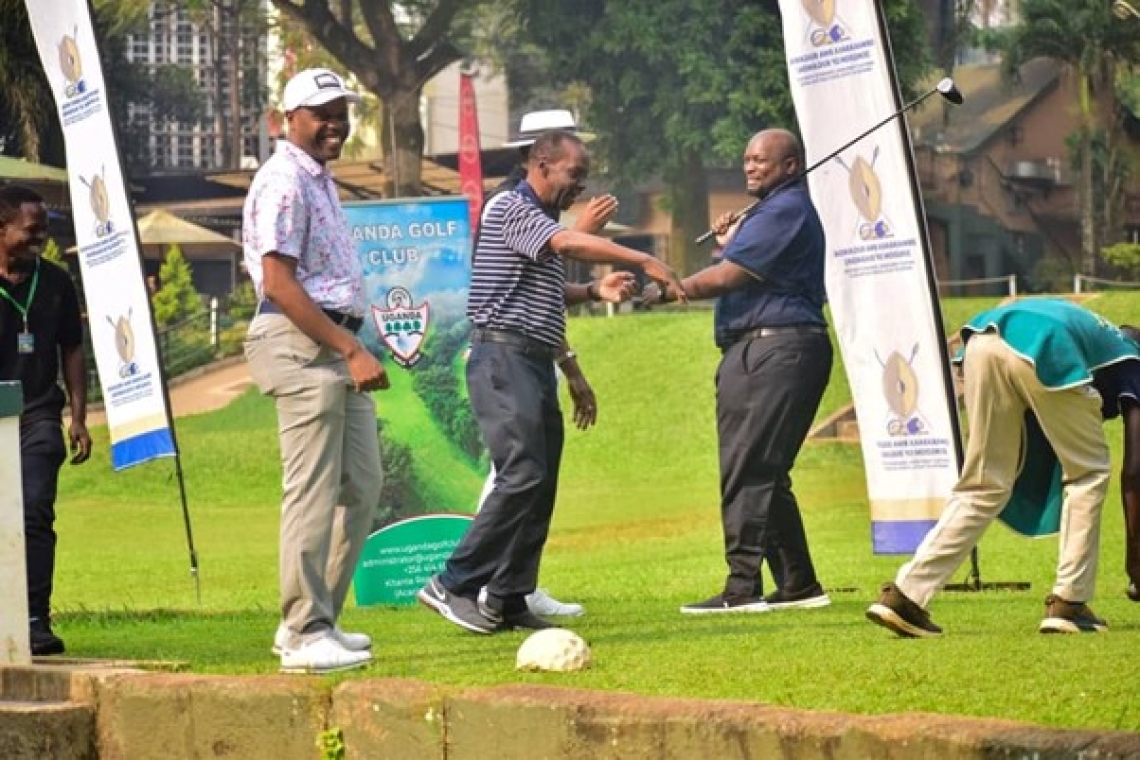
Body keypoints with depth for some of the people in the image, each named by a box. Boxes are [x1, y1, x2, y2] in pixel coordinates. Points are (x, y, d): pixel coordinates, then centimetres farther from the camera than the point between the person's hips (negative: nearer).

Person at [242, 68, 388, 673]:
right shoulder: (284, 181, -12)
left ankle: (313, 621, 19)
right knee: (313, 493, -10)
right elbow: (278, 284, -19)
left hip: (337, 348, 10)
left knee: (360, 487, 12)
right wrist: (352, 350, -21)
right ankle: (305, 635, -8)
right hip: (302, 348, -10)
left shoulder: (321, 179, 19)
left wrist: (353, 350, 17)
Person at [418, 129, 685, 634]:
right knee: (523, 475, -18)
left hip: (535, 365, 10)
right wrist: (644, 261, -27)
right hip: (505, 359, -10)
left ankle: (508, 601, 6)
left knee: (540, 486, 5)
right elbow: (569, 244, -24)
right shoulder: (512, 209, -7)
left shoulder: (540, 221, 23)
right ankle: (453, 584, -17)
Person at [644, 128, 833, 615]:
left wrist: (666, 291, -4)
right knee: (765, 475, 13)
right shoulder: (776, 210, 24)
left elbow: (727, 278, -15)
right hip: (758, 352, 11)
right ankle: (799, 585, 15)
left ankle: (743, 588, -15)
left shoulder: (785, 211, -10)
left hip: (775, 351, -11)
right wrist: (733, 243, 15)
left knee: (747, 472, -13)